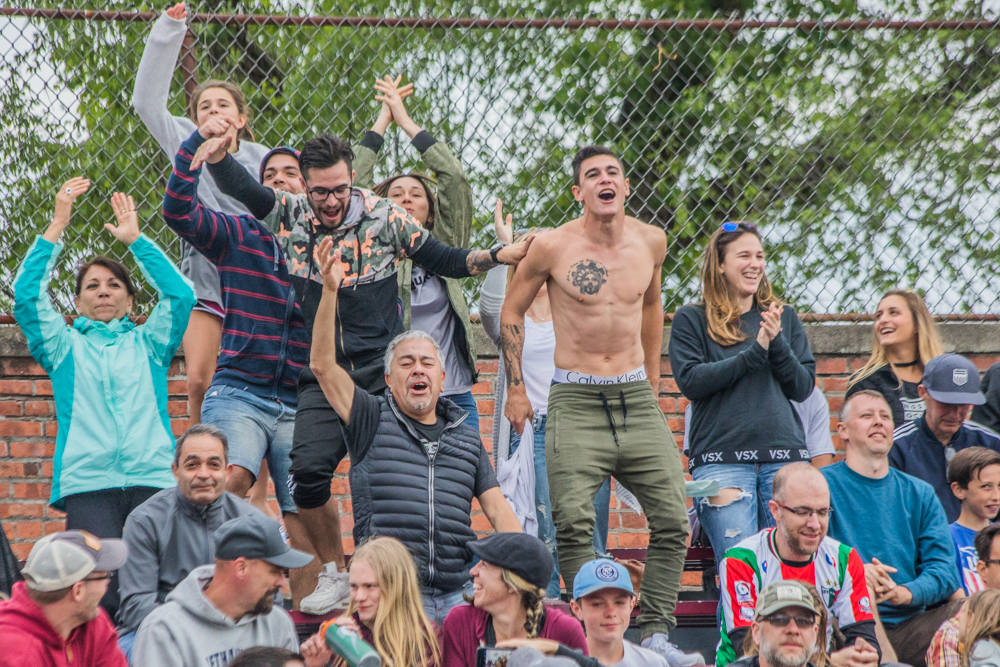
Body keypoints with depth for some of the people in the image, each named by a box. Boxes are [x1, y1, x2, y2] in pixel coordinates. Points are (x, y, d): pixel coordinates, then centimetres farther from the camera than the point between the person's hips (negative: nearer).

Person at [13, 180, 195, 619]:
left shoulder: (147, 344, 22)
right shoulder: (65, 347, 20)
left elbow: (180, 295, 7)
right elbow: (27, 295, 6)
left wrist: (135, 240, 6)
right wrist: (56, 227, 2)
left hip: (152, 479, 1)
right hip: (87, 482, -1)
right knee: (103, 595, -19)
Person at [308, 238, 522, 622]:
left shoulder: (467, 438, 21)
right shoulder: (373, 421, 10)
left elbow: (497, 507, 18)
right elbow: (323, 365, -1)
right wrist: (330, 290, -11)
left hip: (456, 595, 4)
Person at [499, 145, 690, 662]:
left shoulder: (650, 241, 5)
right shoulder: (553, 246, -6)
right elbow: (511, 310, 7)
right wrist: (515, 388, 4)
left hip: (636, 397, 4)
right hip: (576, 400, -4)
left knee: (673, 521, -3)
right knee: (573, 524, -15)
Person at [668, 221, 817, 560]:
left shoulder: (784, 318, 16)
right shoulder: (691, 319, 7)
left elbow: (804, 387, 10)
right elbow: (690, 381, -6)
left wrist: (777, 343, -7)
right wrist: (755, 351, -10)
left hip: (784, 454, 3)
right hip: (721, 457, -3)